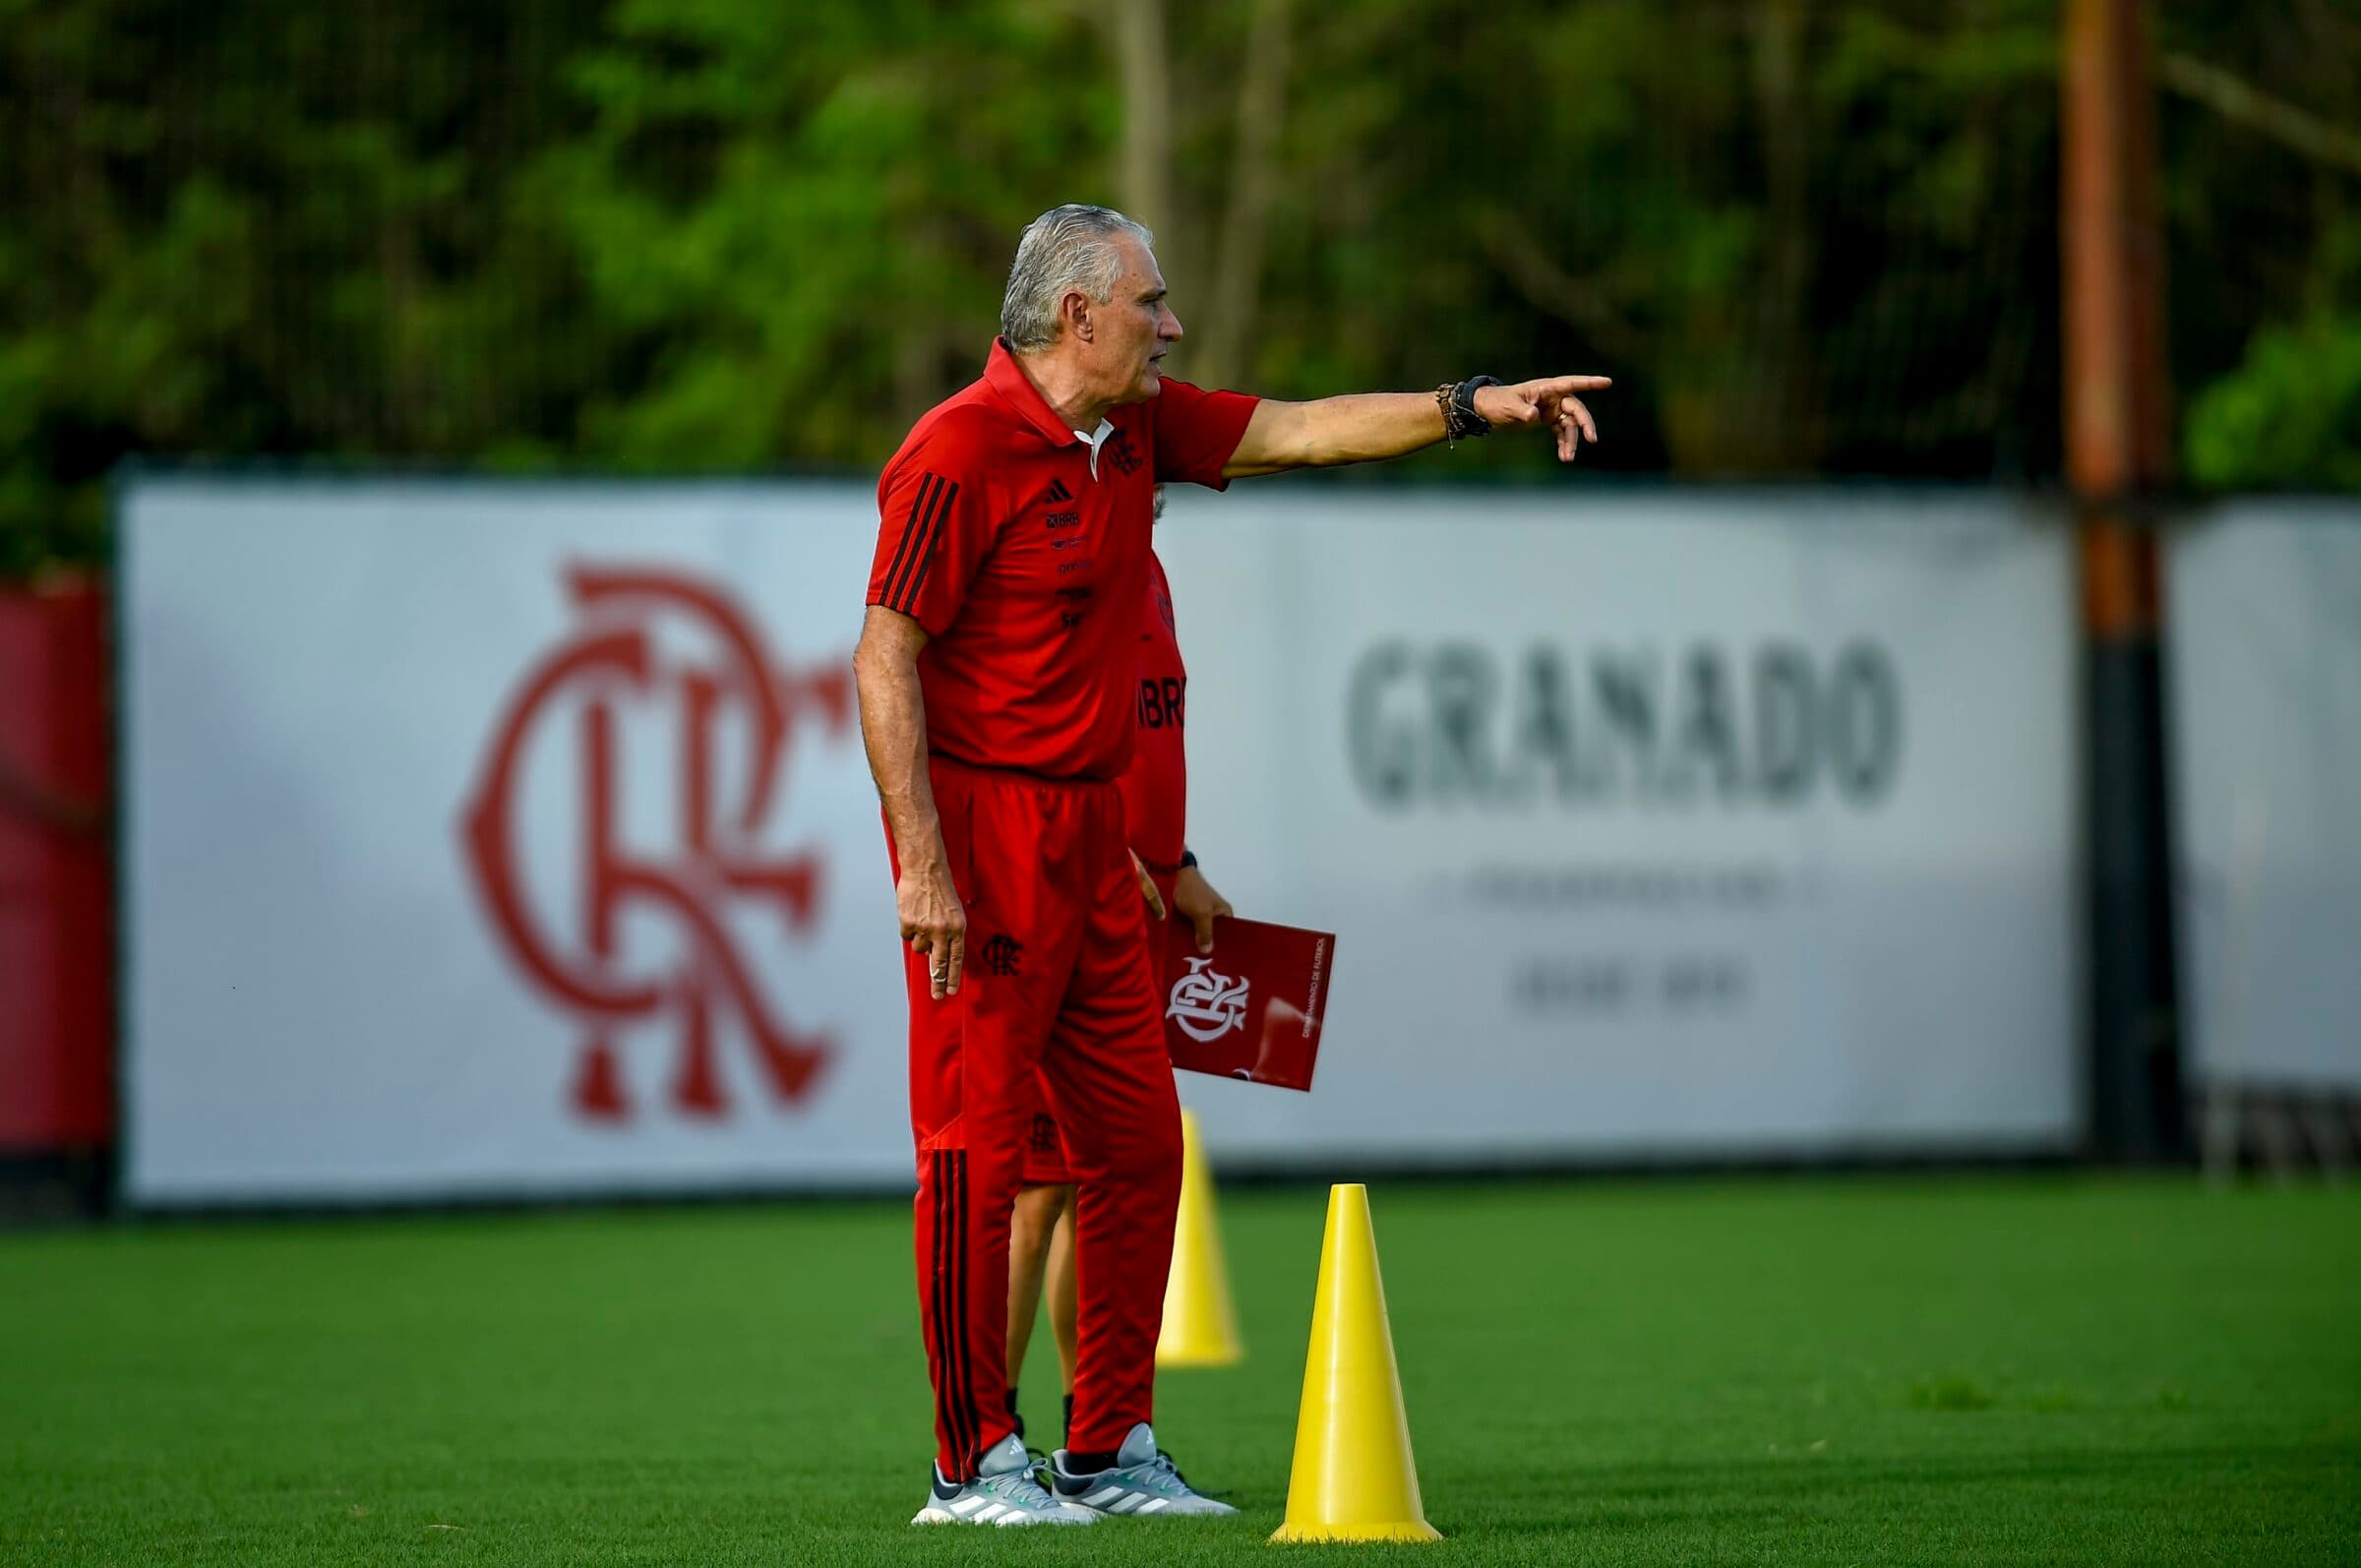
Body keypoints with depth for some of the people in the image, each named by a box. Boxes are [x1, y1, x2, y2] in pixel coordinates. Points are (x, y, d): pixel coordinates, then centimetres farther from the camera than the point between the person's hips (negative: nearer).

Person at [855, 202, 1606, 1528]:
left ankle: (1113, 1450, 17)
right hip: (981, 831, -9)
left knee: (1137, 1142, 9)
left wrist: (1474, 408, 9)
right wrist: (920, 864, -20)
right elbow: (885, 659, -16)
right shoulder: (961, 452, -15)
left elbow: (1298, 431, 18)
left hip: (1092, 836, 9)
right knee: (979, 1147, -5)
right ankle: (975, 1465, 0)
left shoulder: (1139, 430, 10)